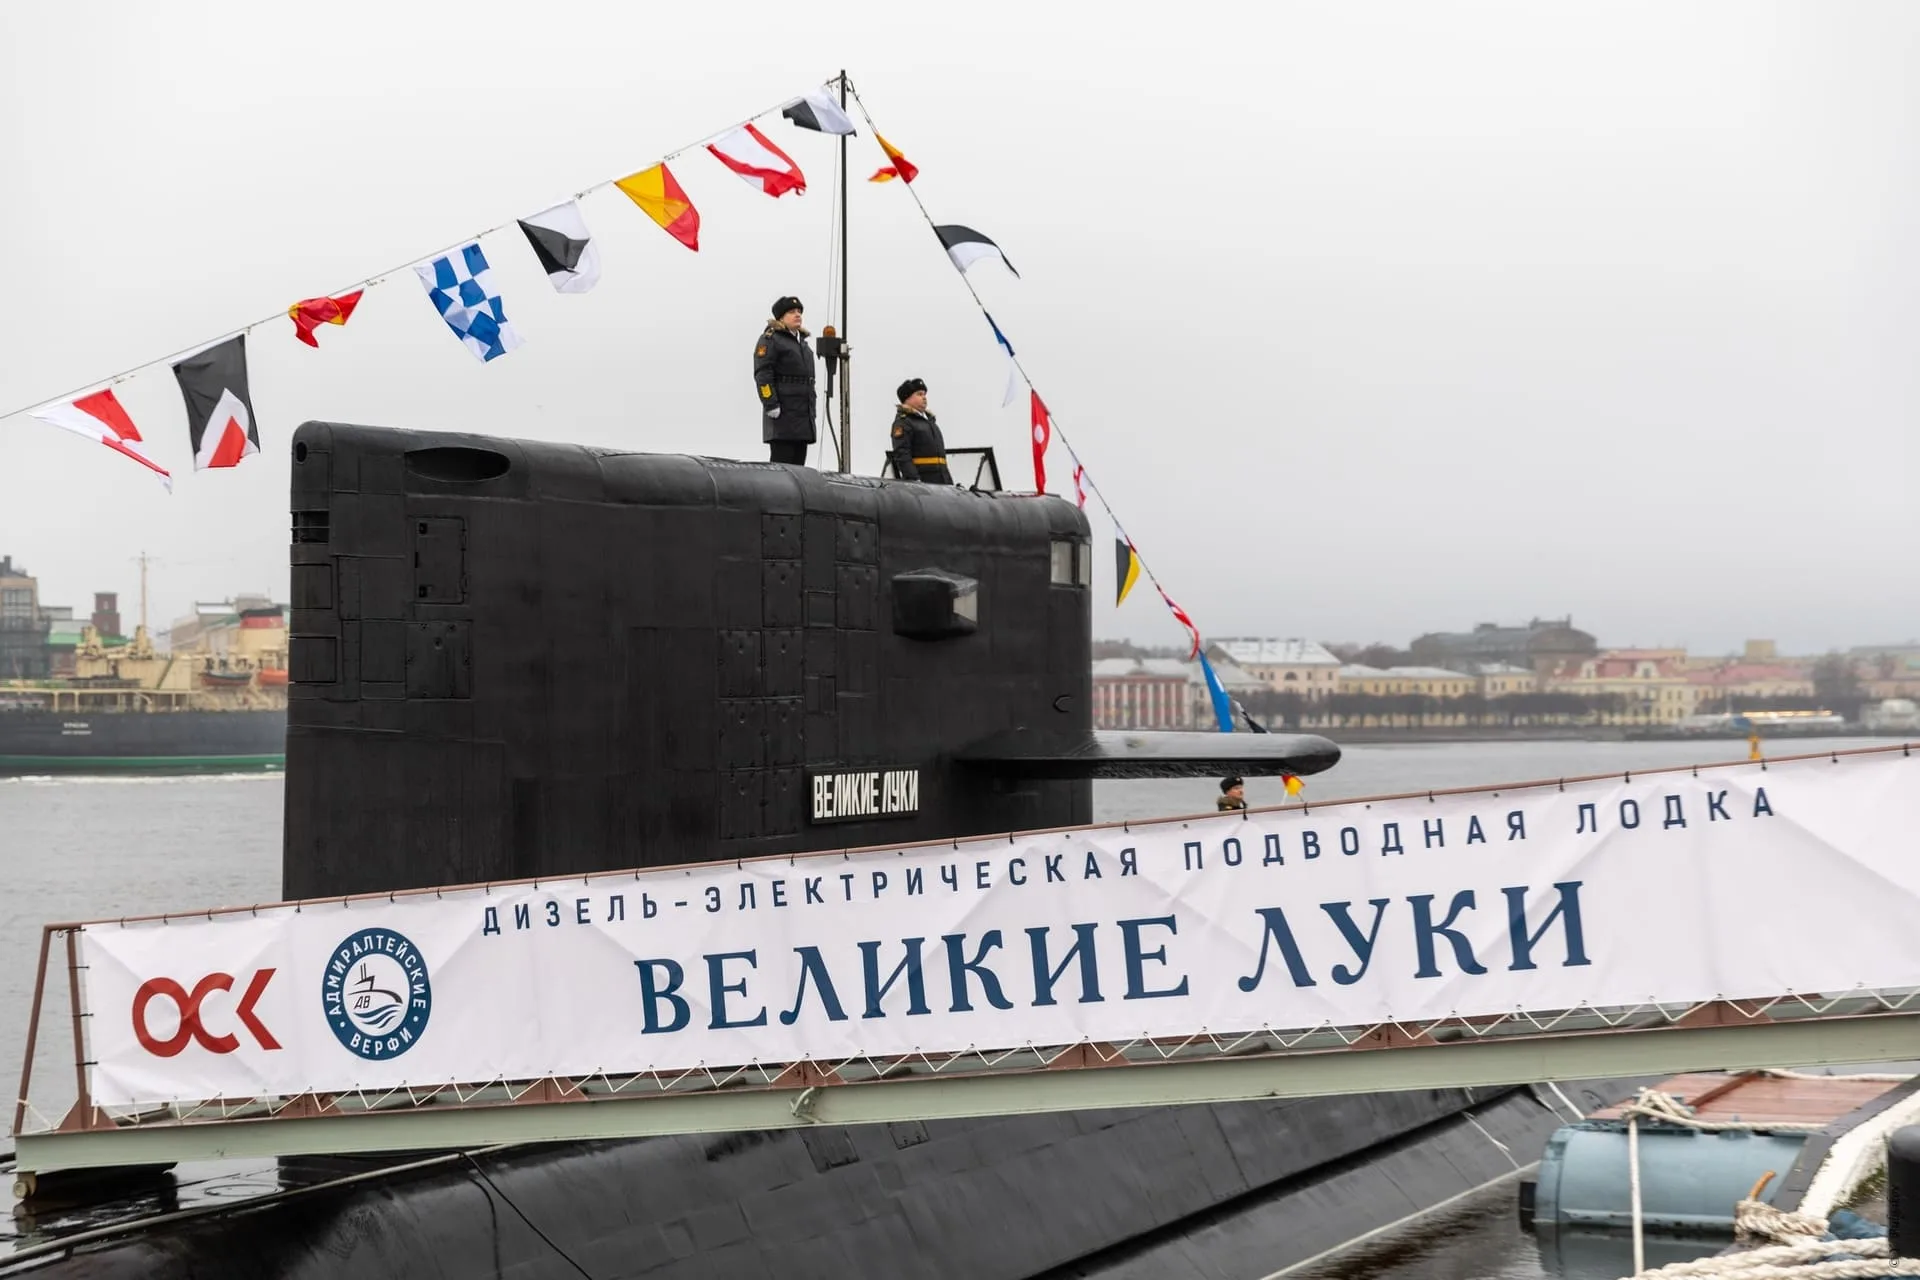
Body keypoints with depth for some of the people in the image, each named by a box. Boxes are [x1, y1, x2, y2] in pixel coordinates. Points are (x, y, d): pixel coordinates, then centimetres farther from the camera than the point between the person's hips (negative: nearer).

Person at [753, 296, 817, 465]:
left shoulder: (801, 341, 24)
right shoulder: (770, 339, -4)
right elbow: (762, 375, -13)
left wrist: (811, 409, 24)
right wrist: (771, 404, -20)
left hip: (803, 415, 9)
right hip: (782, 413, -9)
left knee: (798, 461, 7)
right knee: (782, 461, -11)